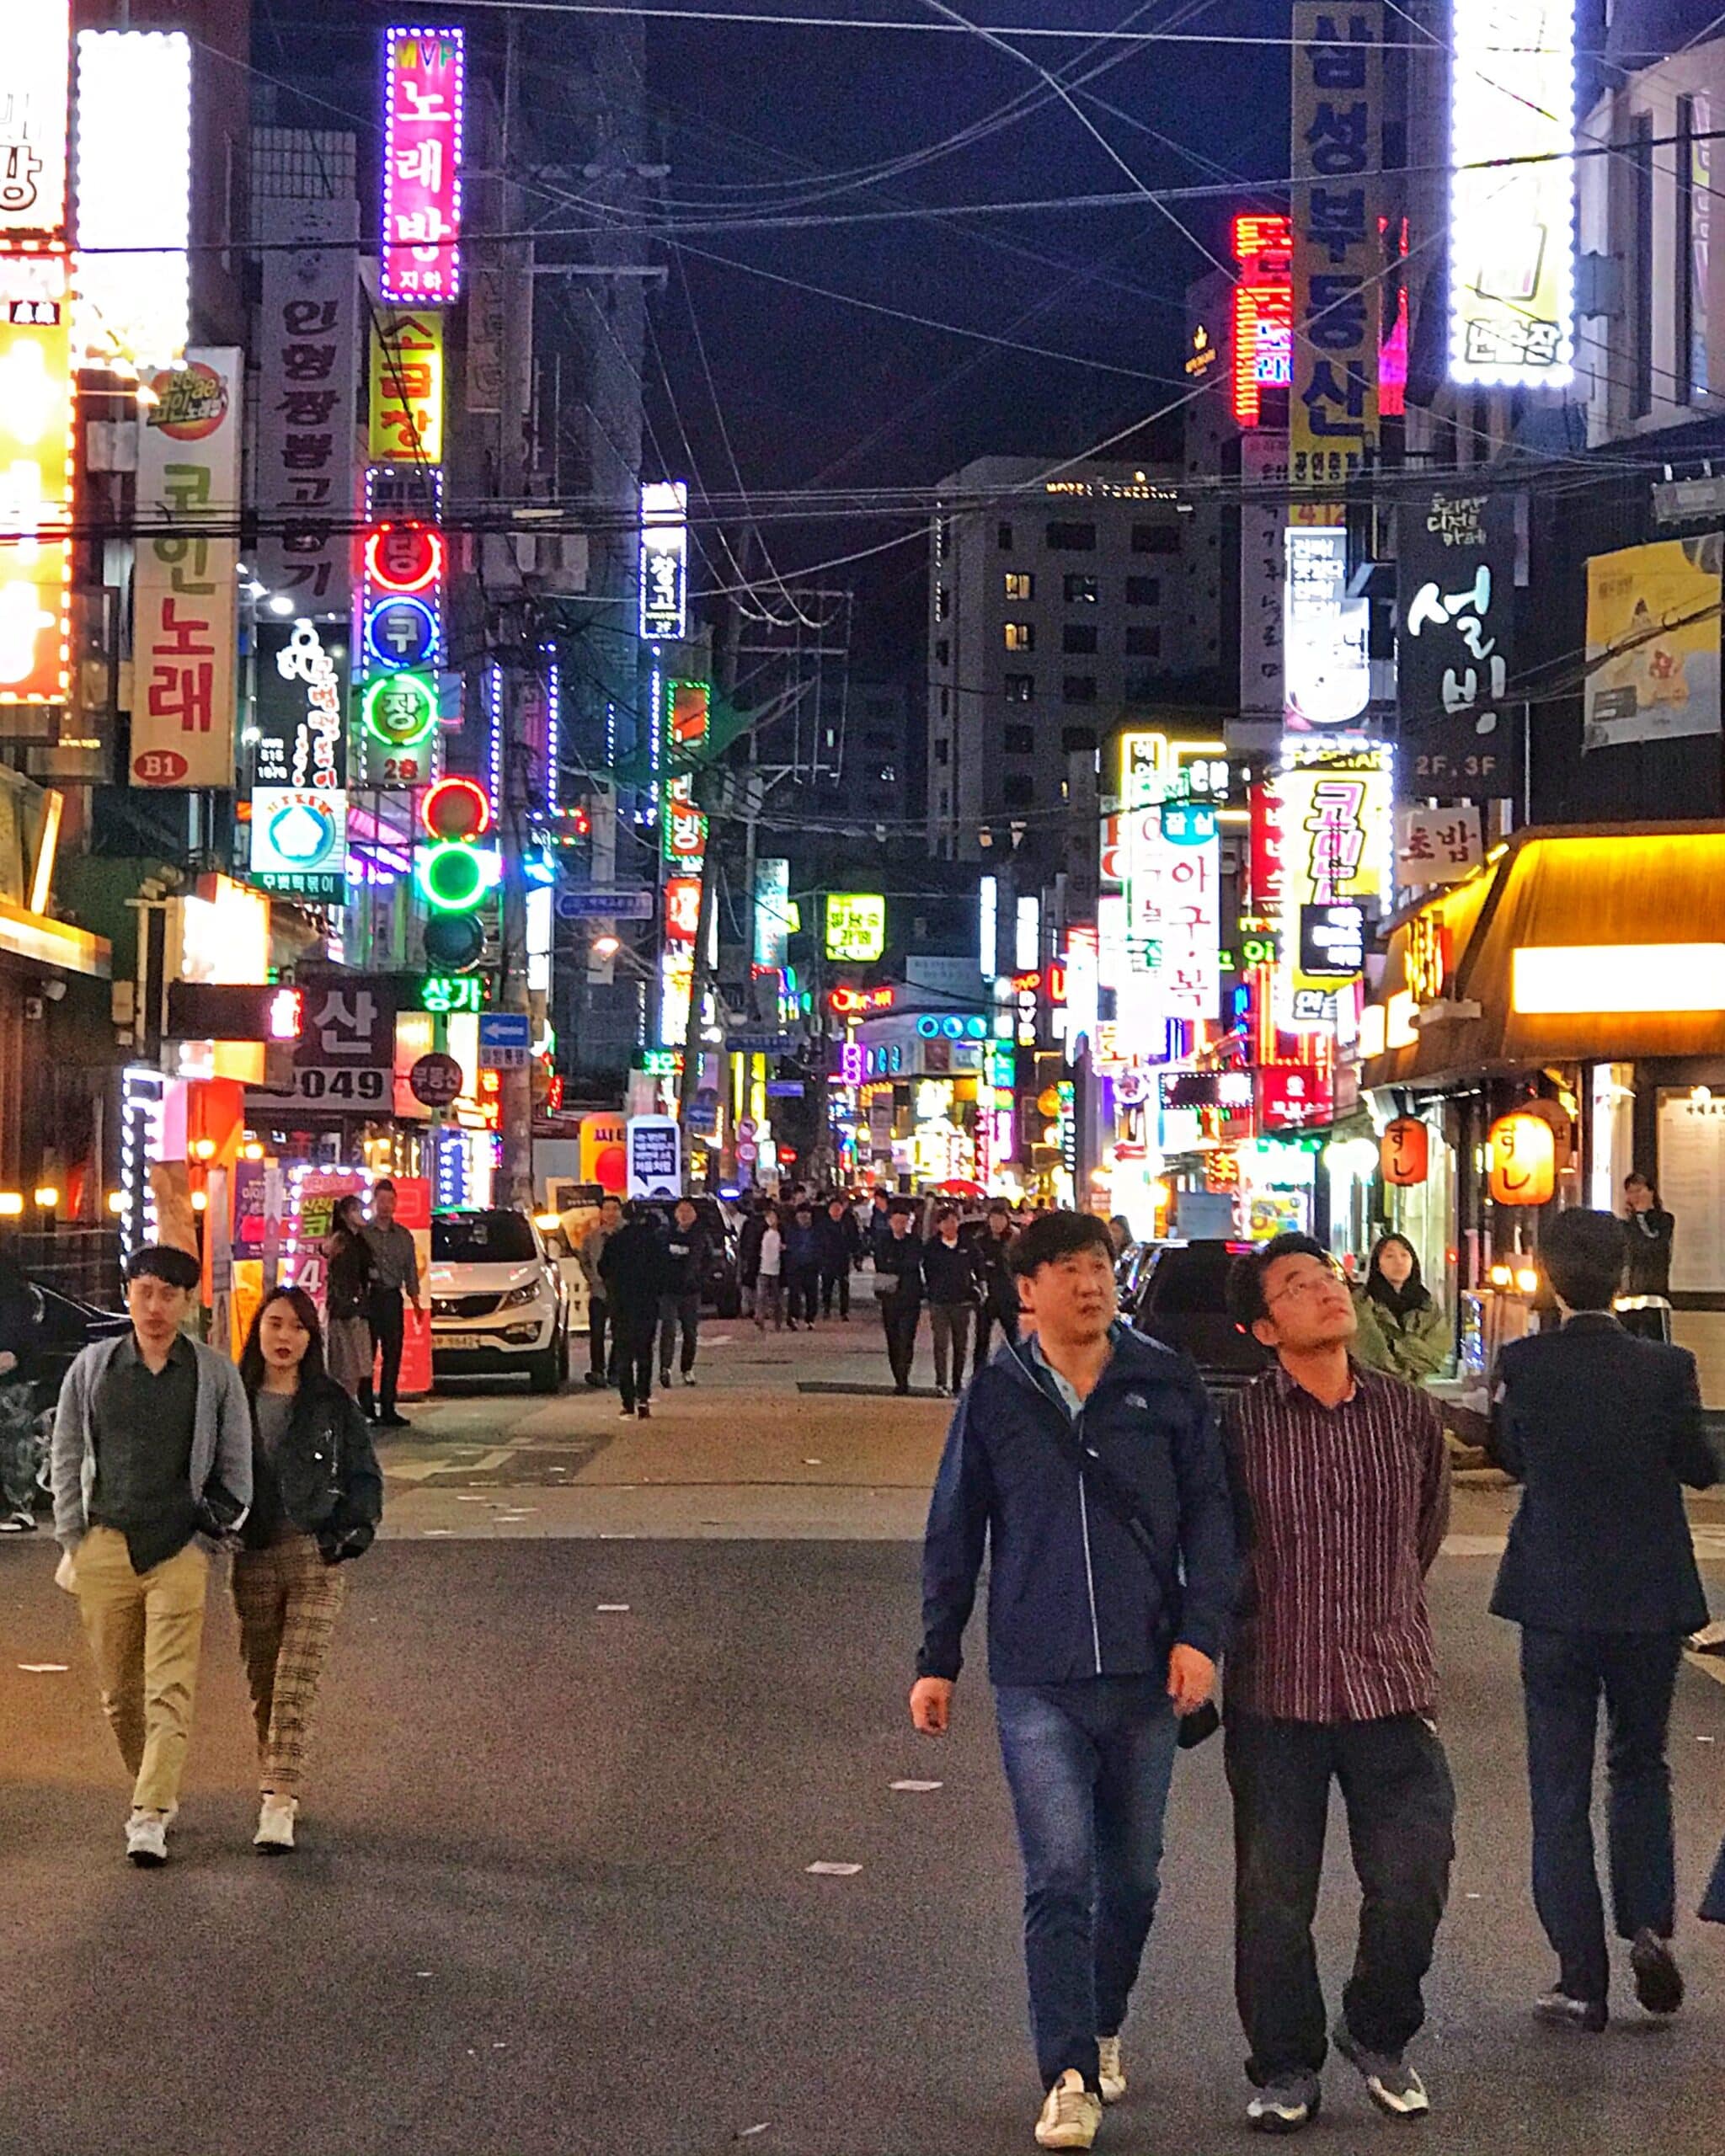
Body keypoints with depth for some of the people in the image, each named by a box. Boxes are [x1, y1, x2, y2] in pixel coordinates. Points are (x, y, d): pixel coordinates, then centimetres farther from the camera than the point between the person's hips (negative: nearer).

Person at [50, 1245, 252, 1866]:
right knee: (119, 1689, 8)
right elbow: (67, 1458, 12)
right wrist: (73, 1541, 6)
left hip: (180, 1552, -2)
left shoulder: (215, 1373, 3)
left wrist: (212, 1536, 2)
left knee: (171, 1692, -10)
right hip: (105, 1544, 2)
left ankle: (150, 1819, -14)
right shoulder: (92, 1367, 8)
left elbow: (236, 1465, 9)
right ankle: (153, 1789, 25)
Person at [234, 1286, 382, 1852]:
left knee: (297, 1681, -12)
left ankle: (278, 1804, -19)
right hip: (252, 1556, 2)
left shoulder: (332, 1403, 4)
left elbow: (363, 1475, 11)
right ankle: (277, 1789, 20)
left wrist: (357, 1524, -3)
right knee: (262, 1681, 7)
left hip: (317, 1555, -2)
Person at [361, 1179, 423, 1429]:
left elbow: (411, 1269, 15)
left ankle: (388, 1410, 8)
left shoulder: (404, 1236, 13)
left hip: (393, 1298, 4)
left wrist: (415, 1298, 8)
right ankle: (366, 1408, -2)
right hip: (368, 1297, -4)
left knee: (393, 1356, 3)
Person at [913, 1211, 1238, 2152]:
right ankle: (1070, 2077, -5)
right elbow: (953, 1533, 9)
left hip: (1146, 1674, 1)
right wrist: (937, 1661, 7)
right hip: (1036, 1680, -1)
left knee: (1131, 1876, 13)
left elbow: (1208, 1512, 4)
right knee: (1058, 1878, -9)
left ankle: (1103, 2028, 34)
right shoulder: (998, 1396, 2)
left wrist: (1200, 1634, -6)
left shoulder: (1166, 1383, 2)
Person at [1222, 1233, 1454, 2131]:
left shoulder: (1409, 1414, 5)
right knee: (1274, 1894, 4)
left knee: (1414, 1878, -2)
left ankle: (1377, 2036, 24)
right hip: (1274, 1694, -2)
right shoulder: (1238, 1425, -5)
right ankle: (1285, 2069, 21)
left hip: (1391, 1687, 2)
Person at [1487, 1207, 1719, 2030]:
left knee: (1560, 1786, 7)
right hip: (1650, 1598, 1)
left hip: (1554, 1599, -1)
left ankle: (1581, 1977, 6)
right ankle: (1648, 1926, 2)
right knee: (1639, 1764, 20)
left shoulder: (1522, 1365, -11)